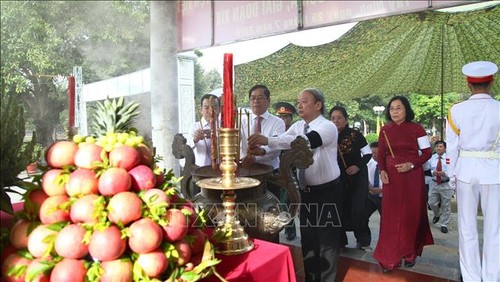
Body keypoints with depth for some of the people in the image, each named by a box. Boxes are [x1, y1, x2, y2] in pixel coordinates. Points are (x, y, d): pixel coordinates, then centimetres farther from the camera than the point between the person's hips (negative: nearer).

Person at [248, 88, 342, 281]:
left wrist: (267, 140, -46)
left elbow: (307, 141, -37)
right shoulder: (298, 126, 5)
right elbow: (281, 143, -8)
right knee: (307, 239, 18)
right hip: (305, 190, 7)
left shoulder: (328, 127, -18)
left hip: (327, 191, -6)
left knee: (327, 241, 8)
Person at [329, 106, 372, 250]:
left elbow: (368, 153, -4)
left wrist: (358, 166, -18)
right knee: (341, 209, 3)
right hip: (339, 178, 3)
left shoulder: (355, 134, -11)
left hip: (357, 176, -2)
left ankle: (363, 240, 18)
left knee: (357, 210, -6)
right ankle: (340, 240, 21)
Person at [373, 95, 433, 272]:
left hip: (412, 176, -2)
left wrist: (411, 165, -15)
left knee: (411, 214, 6)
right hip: (391, 177, 2)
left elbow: (427, 152, -1)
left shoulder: (416, 128, -2)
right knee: (391, 215, 1)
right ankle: (389, 257, 8)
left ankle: (410, 254, 23)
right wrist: (382, 171, -6)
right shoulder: (384, 130, 6)